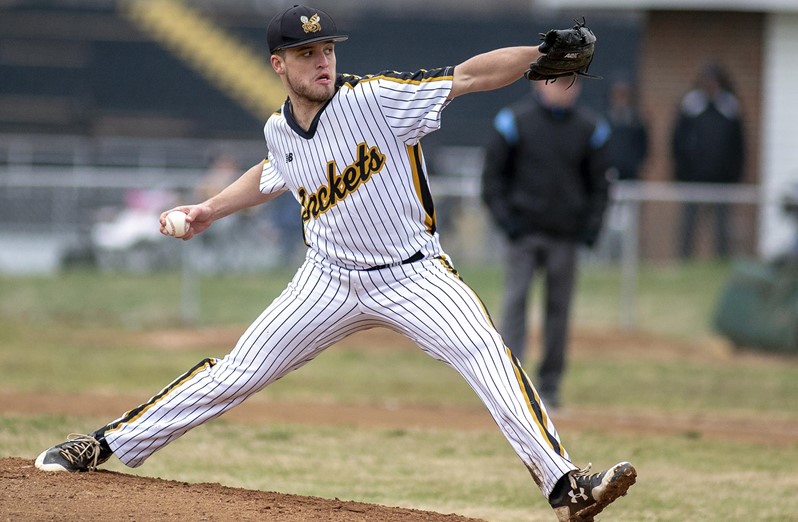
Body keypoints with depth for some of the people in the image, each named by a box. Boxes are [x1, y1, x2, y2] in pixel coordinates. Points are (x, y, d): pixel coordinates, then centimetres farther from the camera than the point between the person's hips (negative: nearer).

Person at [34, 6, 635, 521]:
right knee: (235, 374, 4)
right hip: (330, 282, 4)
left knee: (486, 355, -27)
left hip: (414, 275, -4)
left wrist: (546, 53, -37)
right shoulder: (280, 130, 0)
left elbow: (470, 76, -25)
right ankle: (108, 446, 17)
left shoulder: (375, 97, -16)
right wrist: (210, 210, 21)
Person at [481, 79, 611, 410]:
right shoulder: (514, 122, -3)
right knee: (515, 299, -11)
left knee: (559, 308, 5)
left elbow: (598, 182, 12)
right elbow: (493, 175, 1)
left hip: (566, 234, 2)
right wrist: (504, 218, -9)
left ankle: (549, 385, 13)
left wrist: (591, 225, 1)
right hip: (523, 231, -2)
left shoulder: (590, 128, 5)